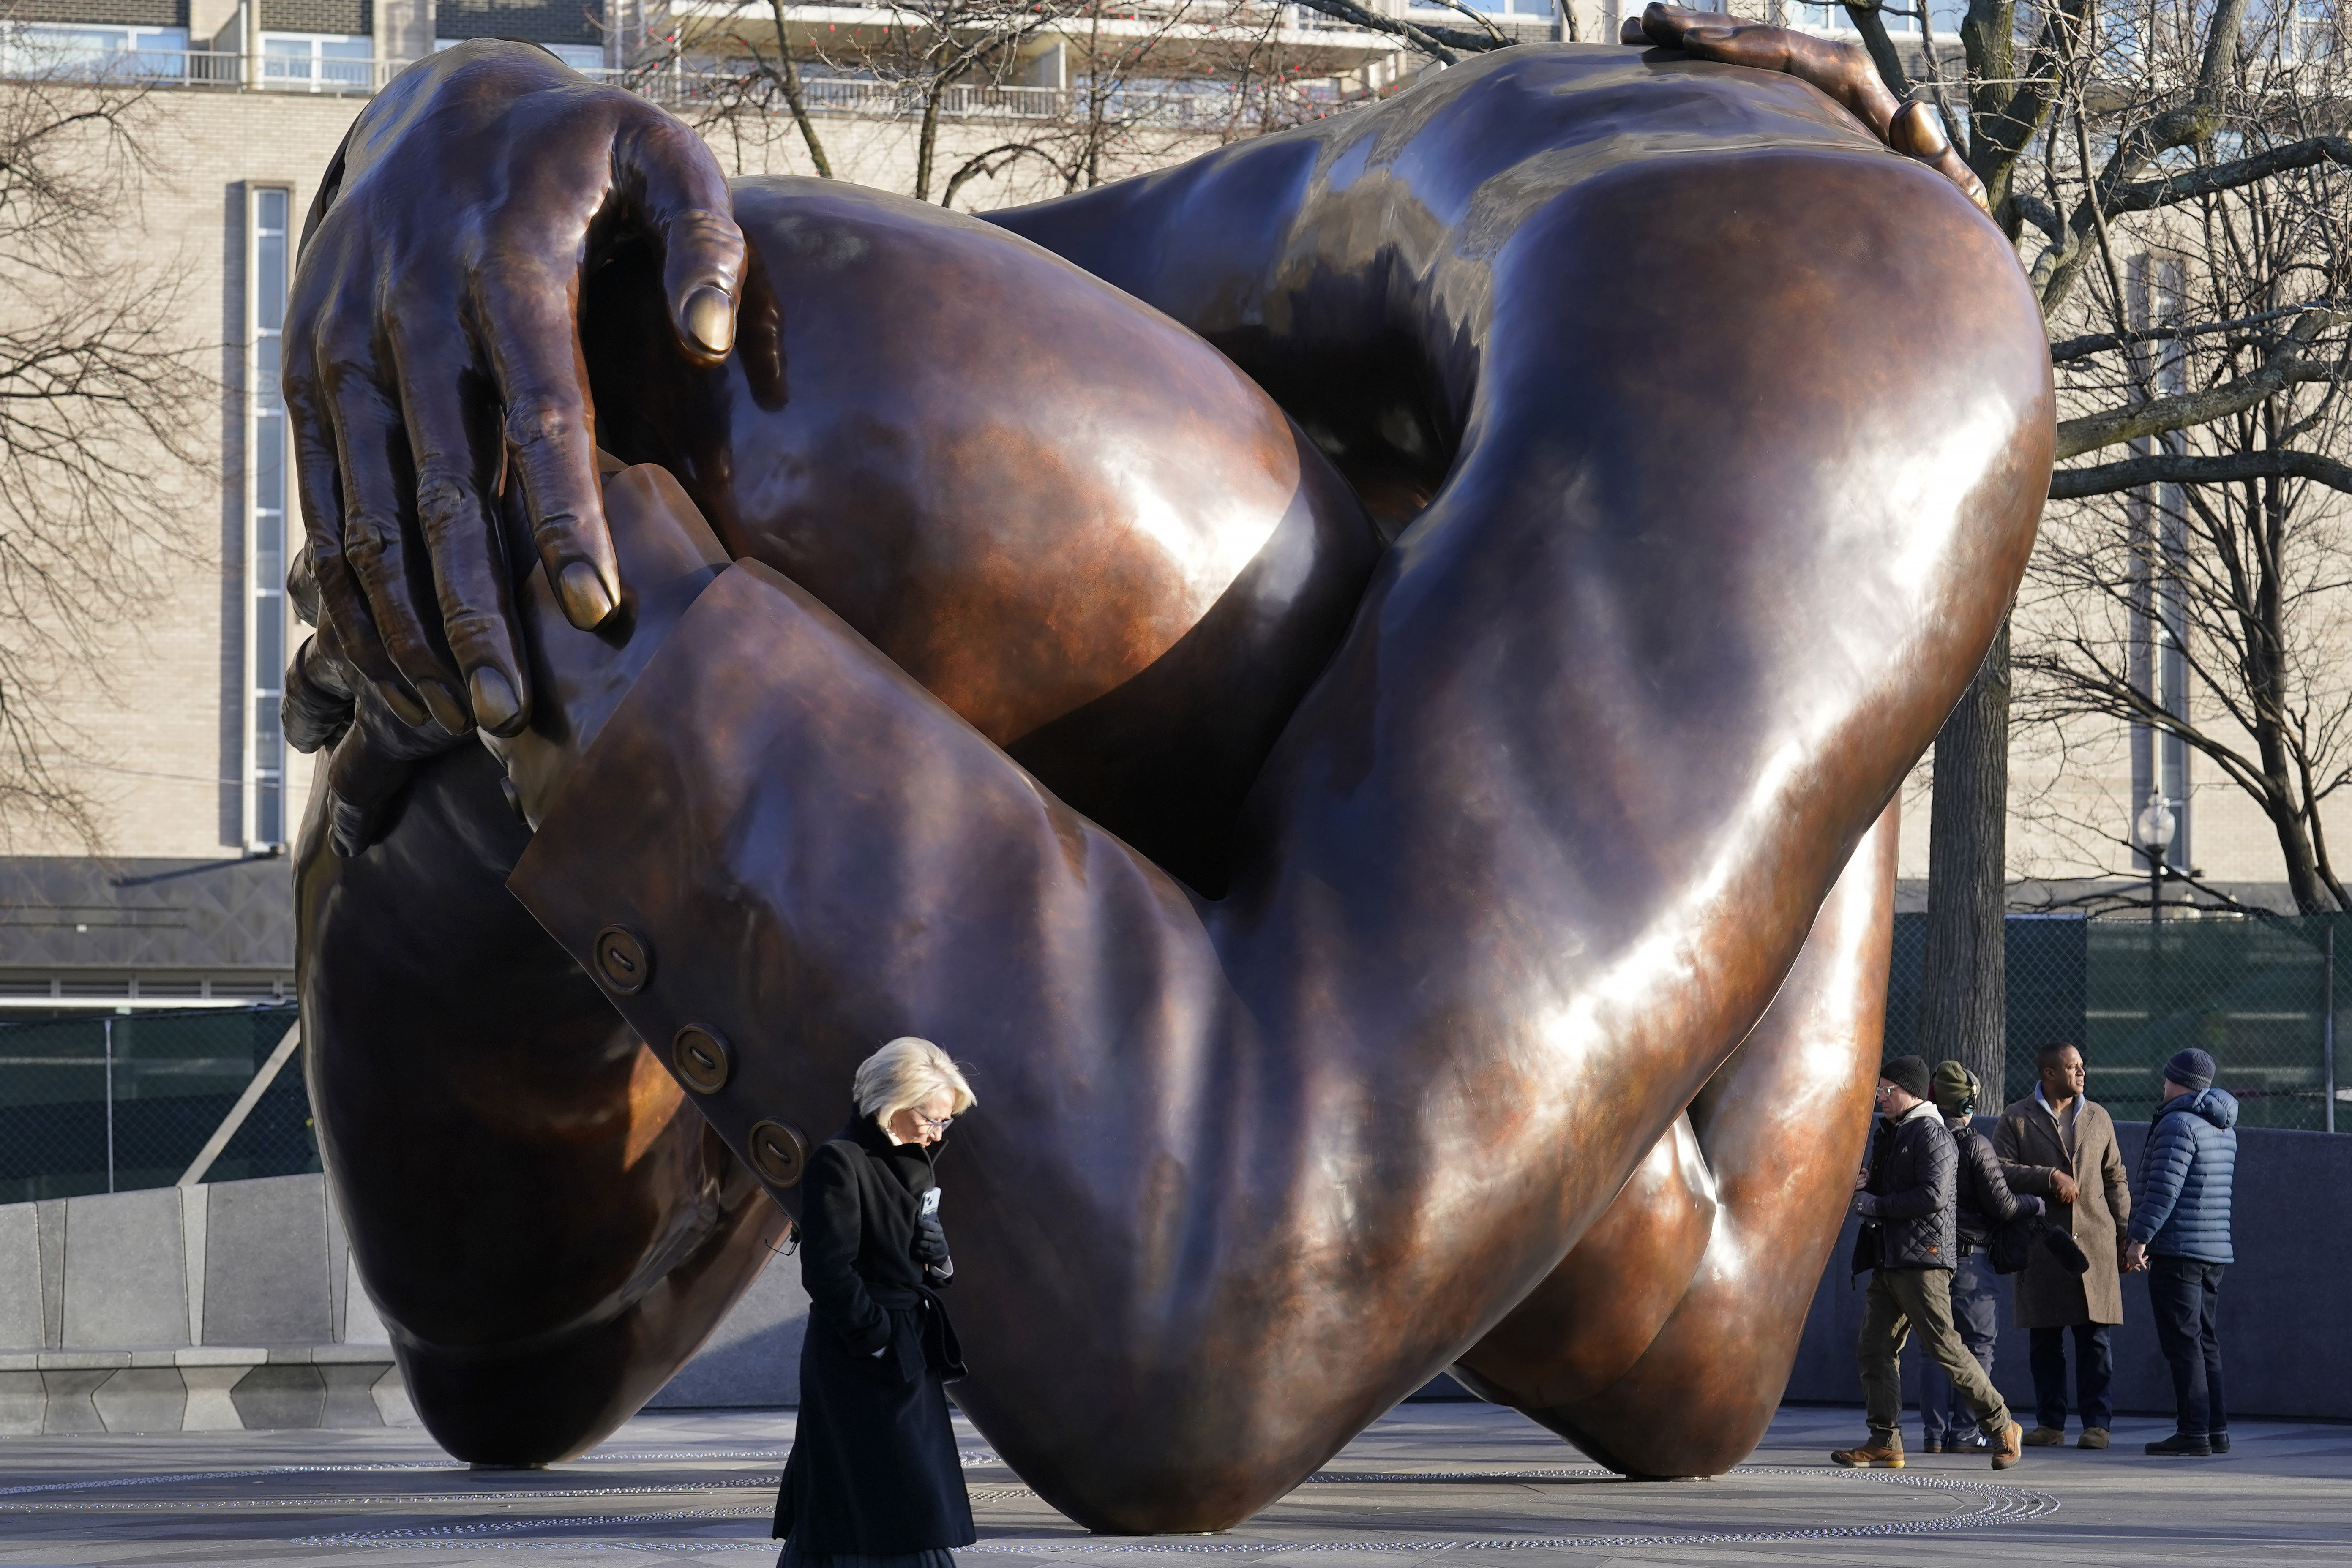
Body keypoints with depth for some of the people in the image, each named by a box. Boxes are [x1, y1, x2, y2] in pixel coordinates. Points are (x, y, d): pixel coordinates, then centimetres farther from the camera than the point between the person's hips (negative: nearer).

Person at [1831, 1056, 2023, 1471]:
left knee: (1945, 1349, -8)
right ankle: (1885, 1443, 2)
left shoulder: (1932, 1135, -9)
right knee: (1875, 1350, 2)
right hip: (1888, 1261, 9)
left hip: (1923, 1259, -9)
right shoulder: (1891, 1134, 21)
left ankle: (2002, 1428, 2)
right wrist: (1863, 1185, 5)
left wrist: (1876, 1205, -14)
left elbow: (1932, 1196, -20)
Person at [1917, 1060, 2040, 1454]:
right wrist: (2036, 1204, 6)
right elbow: (2002, 1205, -11)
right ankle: (1965, 1432, 0)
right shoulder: (1975, 1145, -12)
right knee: (1977, 1345, 3)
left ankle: (1934, 1432, 9)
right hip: (1971, 1259, -5)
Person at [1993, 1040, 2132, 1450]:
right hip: (2041, 1244, -1)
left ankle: (2097, 1423, 0)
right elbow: (2000, 1170, -5)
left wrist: (2125, 1234, 8)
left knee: (2096, 1336, -3)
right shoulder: (2016, 1119, 6)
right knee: (2045, 1339, 2)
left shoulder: (2098, 1117, 15)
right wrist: (2050, 1178, -13)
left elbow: (2115, 1179, 15)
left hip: (2095, 1241, 1)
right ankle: (2049, 1423, 9)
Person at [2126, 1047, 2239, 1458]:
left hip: (2177, 1250, -9)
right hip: (2216, 1250, 9)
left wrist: (2141, 1238, -19)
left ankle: (2195, 1431, -11)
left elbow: (2165, 1188, -20)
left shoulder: (2178, 1124, -12)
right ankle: (2217, 1430, 12)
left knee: (2182, 1342, -8)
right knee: (2204, 1340, 13)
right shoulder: (2224, 1128, 16)